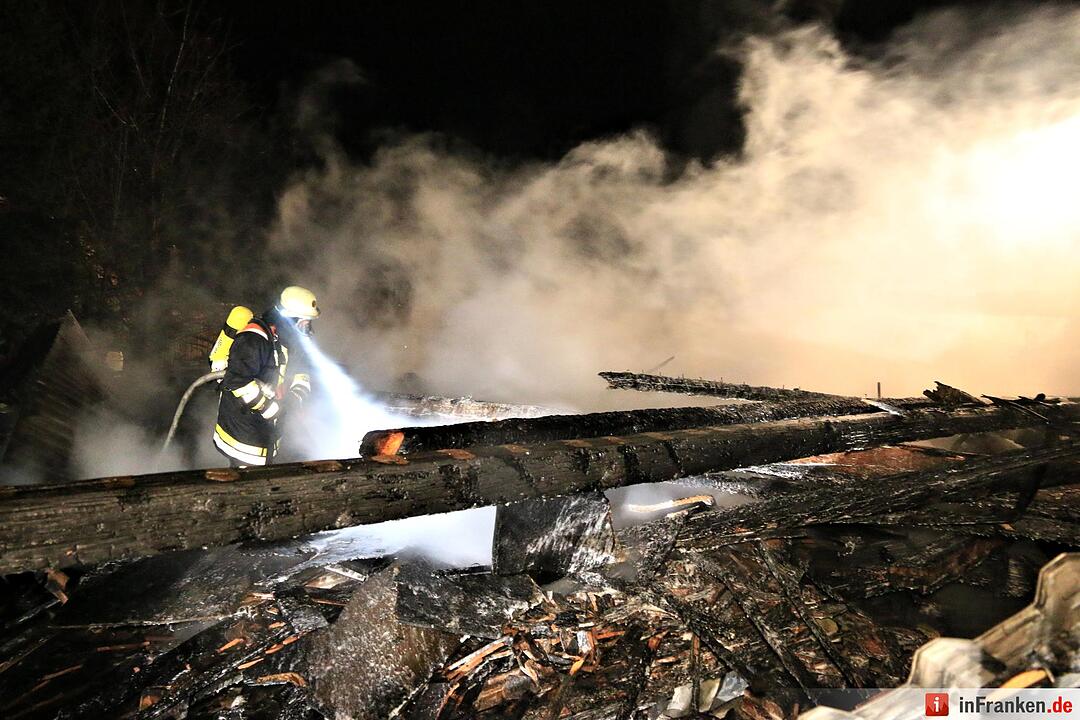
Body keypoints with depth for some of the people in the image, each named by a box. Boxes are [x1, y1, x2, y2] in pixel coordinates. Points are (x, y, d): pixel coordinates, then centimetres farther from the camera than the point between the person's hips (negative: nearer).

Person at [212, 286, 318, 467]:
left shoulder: (288, 338, 4)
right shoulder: (254, 339, -25)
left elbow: (300, 372, 15)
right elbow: (237, 381, -33)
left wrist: (296, 394, -6)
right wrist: (270, 406, -27)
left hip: (268, 424, 9)